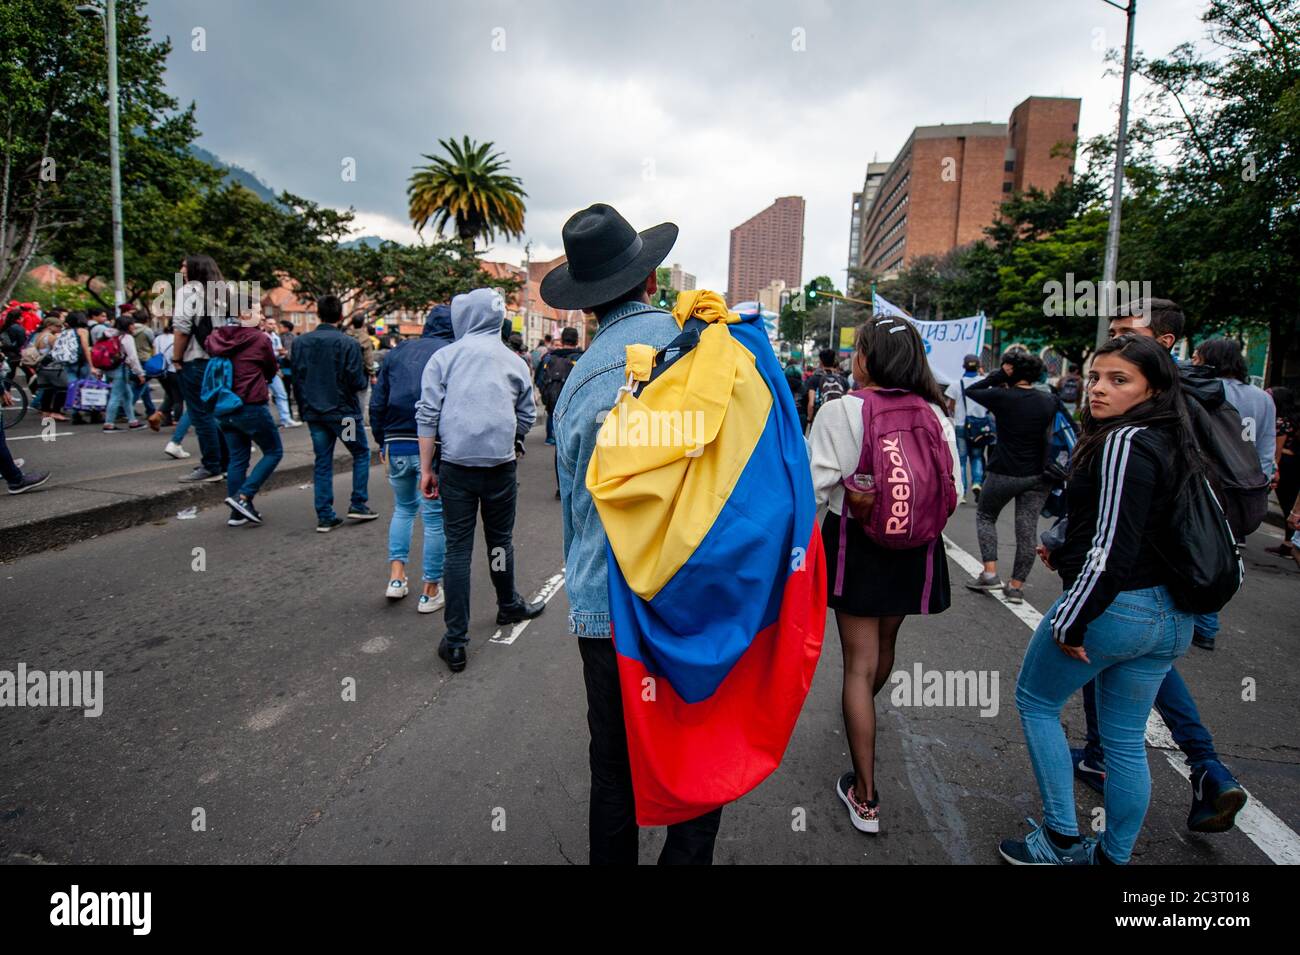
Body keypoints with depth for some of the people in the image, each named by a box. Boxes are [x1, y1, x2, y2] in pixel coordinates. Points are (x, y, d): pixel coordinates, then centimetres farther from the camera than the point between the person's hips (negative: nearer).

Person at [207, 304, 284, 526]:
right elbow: (272, 371, 2)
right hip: (250, 407, -7)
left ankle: (238, 512, 15)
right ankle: (242, 497, -5)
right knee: (274, 452, 8)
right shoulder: (260, 339, -10)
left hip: (223, 408, 7)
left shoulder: (218, 337, 7)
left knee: (237, 458, 13)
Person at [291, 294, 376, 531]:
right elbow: (357, 382, -14)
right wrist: (367, 379, 8)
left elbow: (296, 378, 5)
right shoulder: (349, 344, -13)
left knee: (322, 462, 10)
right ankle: (358, 504, 10)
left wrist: (304, 408, 16)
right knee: (361, 453, 14)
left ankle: (325, 516, 10)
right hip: (343, 411, -4)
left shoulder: (300, 342, 2)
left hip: (313, 412, 5)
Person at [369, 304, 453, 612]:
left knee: (404, 507, 24)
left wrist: (381, 441, 19)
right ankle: (431, 591, 14)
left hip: (397, 444, 4)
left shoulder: (398, 352, 12)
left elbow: (377, 402, 11)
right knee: (435, 516, 7)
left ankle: (396, 576, 18)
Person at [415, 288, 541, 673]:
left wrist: (426, 468, 0)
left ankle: (455, 641, 4)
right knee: (500, 539, 20)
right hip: (501, 464, 2)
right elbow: (527, 417, 14)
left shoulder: (444, 357, 1)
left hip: (455, 464, -1)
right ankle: (508, 606, 40)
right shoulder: (513, 361, 8)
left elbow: (428, 415, -5)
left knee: (458, 549, 2)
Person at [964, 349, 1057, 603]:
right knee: (1027, 529, 7)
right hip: (1038, 475, 4)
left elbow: (970, 390, -1)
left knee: (985, 516, 17)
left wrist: (999, 376, -2)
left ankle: (990, 573, 7)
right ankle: (1016, 586, 12)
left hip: (1004, 473, -4)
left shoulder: (1003, 397, -13)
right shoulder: (1049, 402, 0)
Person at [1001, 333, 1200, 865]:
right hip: (1171, 616, 8)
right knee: (1126, 740, 17)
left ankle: (1062, 841, 18)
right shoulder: (1171, 444, 10)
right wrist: (1065, 552, 17)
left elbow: (1113, 547, -24)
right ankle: (1114, 856, 31)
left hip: (1113, 606, -8)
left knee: (1035, 701, 12)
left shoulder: (1123, 443, -18)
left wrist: (1069, 621, -18)